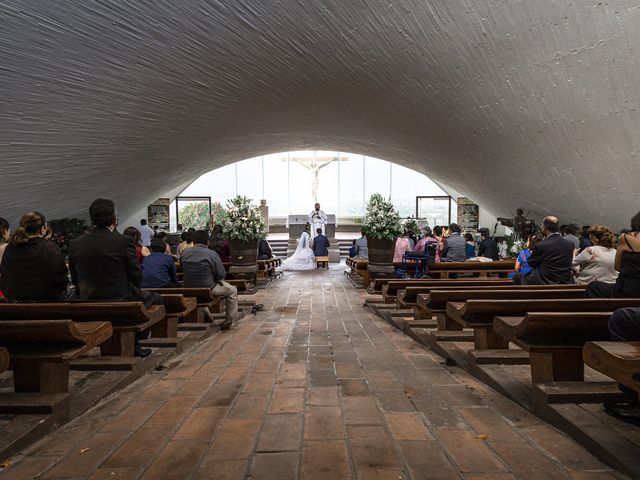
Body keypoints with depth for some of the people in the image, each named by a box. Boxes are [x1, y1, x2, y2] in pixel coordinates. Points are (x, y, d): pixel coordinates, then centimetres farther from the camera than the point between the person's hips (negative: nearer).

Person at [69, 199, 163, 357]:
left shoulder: (74, 244, -3)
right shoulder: (124, 241, -18)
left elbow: (75, 280, 6)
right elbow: (137, 277, -11)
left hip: (87, 307, 6)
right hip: (120, 302, -6)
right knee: (155, 298, 22)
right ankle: (134, 343, 24)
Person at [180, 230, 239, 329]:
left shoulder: (184, 253, -2)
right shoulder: (211, 253, -17)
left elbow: (184, 271, 12)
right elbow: (222, 275, -13)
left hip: (188, 289, 6)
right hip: (208, 289, -6)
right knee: (232, 290, 17)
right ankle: (230, 320, 22)